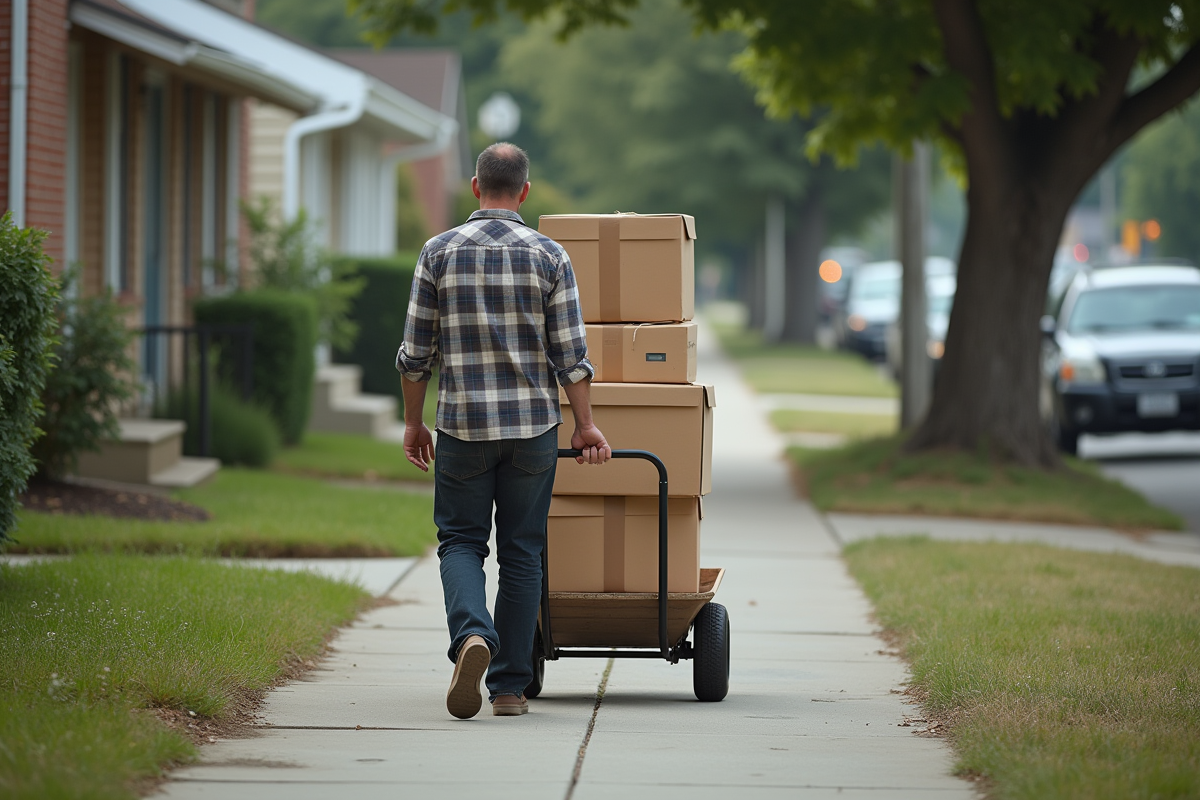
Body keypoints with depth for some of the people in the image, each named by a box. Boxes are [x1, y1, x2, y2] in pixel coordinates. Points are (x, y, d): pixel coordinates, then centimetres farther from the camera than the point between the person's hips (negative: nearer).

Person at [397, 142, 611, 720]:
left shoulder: (440, 252, -1)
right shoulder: (548, 256, -2)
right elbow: (570, 356, -3)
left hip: (463, 426, 0)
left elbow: (415, 353, 1)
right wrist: (585, 426, 7)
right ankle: (510, 686, 10)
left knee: (460, 541, 10)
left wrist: (413, 423, 12)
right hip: (533, 425, 0)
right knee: (521, 551, 9)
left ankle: (471, 635, -19)